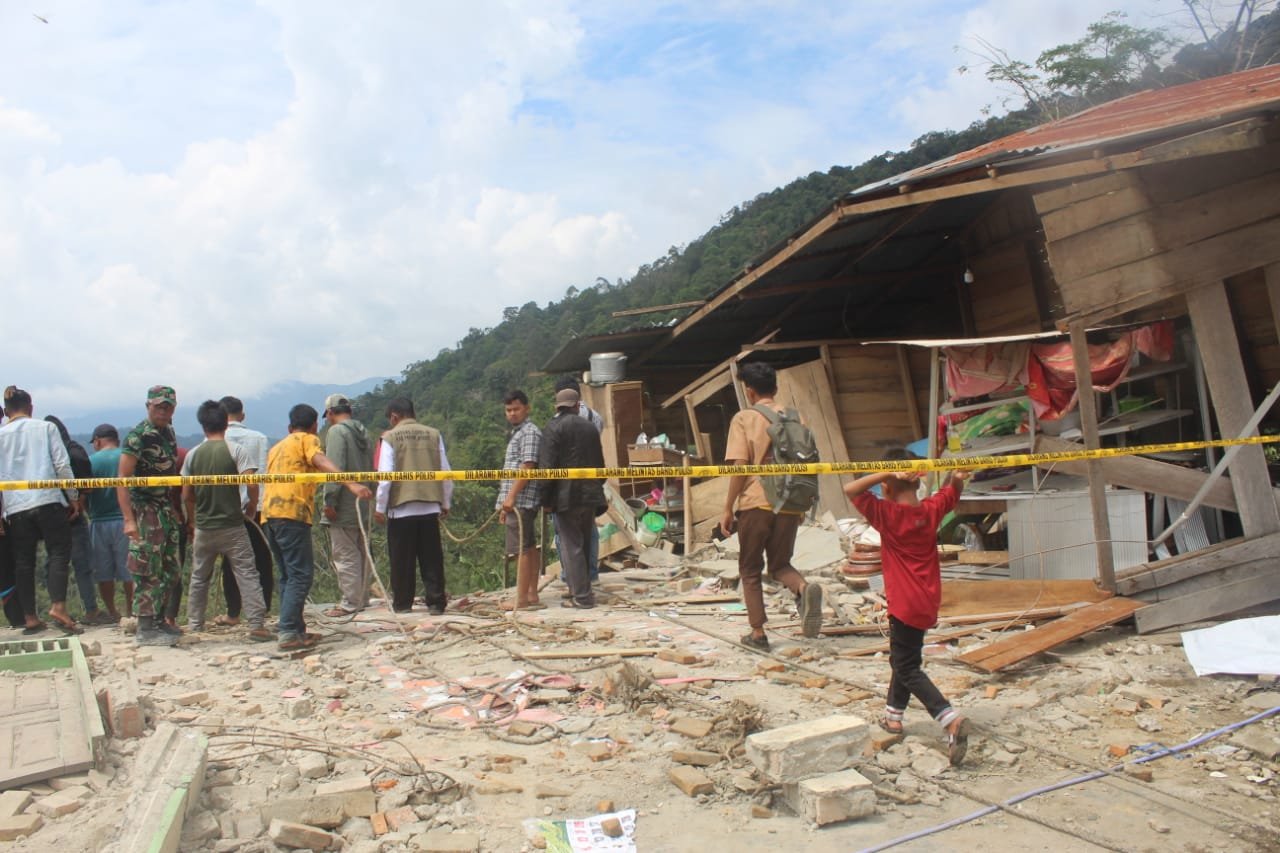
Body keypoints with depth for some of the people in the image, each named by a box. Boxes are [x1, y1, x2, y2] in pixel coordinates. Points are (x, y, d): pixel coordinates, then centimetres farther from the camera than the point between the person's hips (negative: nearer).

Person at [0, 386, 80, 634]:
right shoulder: (46, 428, 4)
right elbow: (62, 465, -1)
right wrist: (73, 497, 7)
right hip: (48, 501, -2)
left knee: (23, 562, 8)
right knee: (59, 554, 0)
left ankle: (30, 618, 11)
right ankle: (58, 607, -16)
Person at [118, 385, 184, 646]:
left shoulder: (168, 431, 10)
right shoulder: (138, 436, -14)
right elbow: (123, 478, -18)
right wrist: (129, 519, -24)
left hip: (167, 509, 8)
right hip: (145, 510, -8)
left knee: (171, 570, 13)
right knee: (150, 572, -5)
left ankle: (158, 620, 25)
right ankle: (146, 629, 3)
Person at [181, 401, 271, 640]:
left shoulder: (193, 454, 3)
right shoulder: (236, 450, -7)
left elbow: (186, 495, 6)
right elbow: (252, 483, -16)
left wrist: (192, 522, 19)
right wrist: (252, 507, 2)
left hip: (203, 528, 3)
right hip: (232, 526, -3)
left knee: (199, 578, 16)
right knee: (246, 574, -3)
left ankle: (194, 625, 24)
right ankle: (256, 625, -9)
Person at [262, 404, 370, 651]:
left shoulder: (277, 447, 28)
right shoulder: (307, 440, 5)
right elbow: (323, 462, -15)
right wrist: (352, 484, -29)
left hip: (269, 512, 8)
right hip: (292, 512, -8)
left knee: (288, 575, 13)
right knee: (300, 575, -9)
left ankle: (295, 629, 13)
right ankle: (289, 633, -15)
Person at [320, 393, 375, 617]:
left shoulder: (336, 431, -11)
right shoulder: (363, 432, 15)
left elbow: (335, 469, -20)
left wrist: (330, 501, -19)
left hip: (344, 508, -8)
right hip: (363, 506, 8)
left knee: (345, 555, -3)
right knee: (362, 552, 14)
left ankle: (350, 603, -1)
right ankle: (362, 598, 21)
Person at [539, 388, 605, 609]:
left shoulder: (553, 428, -7)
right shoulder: (589, 427, 12)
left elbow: (547, 466, -13)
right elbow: (600, 463, 17)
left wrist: (546, 499, -8)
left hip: (567, 496, -6)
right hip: (590, 494, 6)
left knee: (571, 546, -2)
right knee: (584, 544, 15)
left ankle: (581, 597, -1)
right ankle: (583, 590, 22)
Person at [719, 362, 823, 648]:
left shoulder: (744, 418, -1)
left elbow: (740, 466, -9)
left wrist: (728, 509, -3)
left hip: (755, 503, -4)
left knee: (750, 570, 11)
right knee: (780, 565, 17)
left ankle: (758, 633, 9)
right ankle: (804, 588, -15)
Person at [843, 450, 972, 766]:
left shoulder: (886, 513, -17)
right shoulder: (931, 509, 1)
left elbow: (850, 489, -21)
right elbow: (952, 490, 19)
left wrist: (889, 473, -29)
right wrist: (958, 476, -4)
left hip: (905, 605, -7)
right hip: (928, 602, 7)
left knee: (907, 669, -2)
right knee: (902, 657, 23)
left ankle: (952, 720, -18)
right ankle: (893, 716, 35)